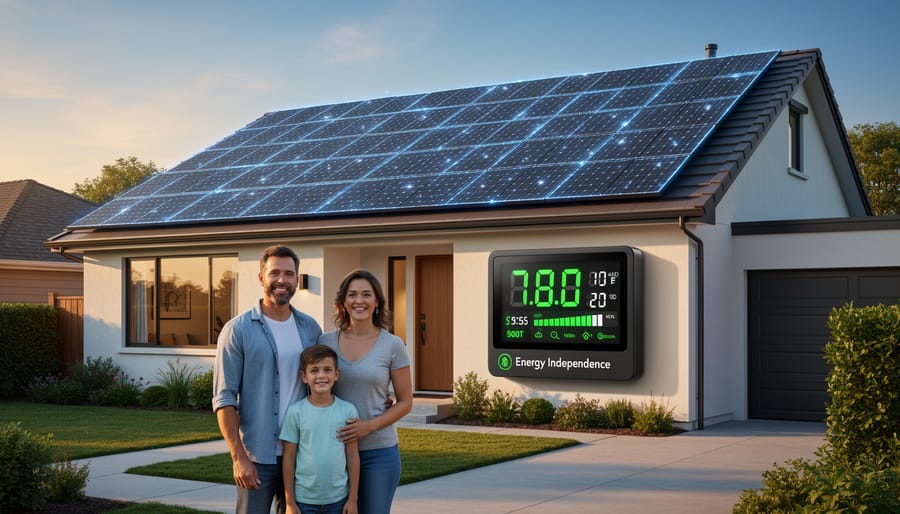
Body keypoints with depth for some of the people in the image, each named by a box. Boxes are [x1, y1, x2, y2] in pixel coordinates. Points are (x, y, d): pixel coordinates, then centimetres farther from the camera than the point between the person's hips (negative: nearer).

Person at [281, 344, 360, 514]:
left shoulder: (347, 410, -2)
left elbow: (353, 456, 2)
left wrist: (353, 499, 1)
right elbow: (289, 458, -2)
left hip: (338, 499, 1)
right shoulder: (295, 412, -6)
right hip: (304, 500, -1)